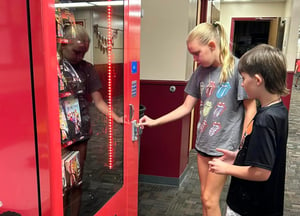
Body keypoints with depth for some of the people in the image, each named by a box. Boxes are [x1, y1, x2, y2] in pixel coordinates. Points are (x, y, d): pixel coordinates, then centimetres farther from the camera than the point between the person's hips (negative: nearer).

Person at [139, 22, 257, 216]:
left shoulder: (238, 68, -15)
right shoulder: (201, 72, 3)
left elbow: (251, 109, -11)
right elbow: (186, 107, 8)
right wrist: (154, 122, 5)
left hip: (225, 145, -5)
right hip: (203, 143, 6)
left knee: (210, 199, 2)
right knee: (205, 197, 16)